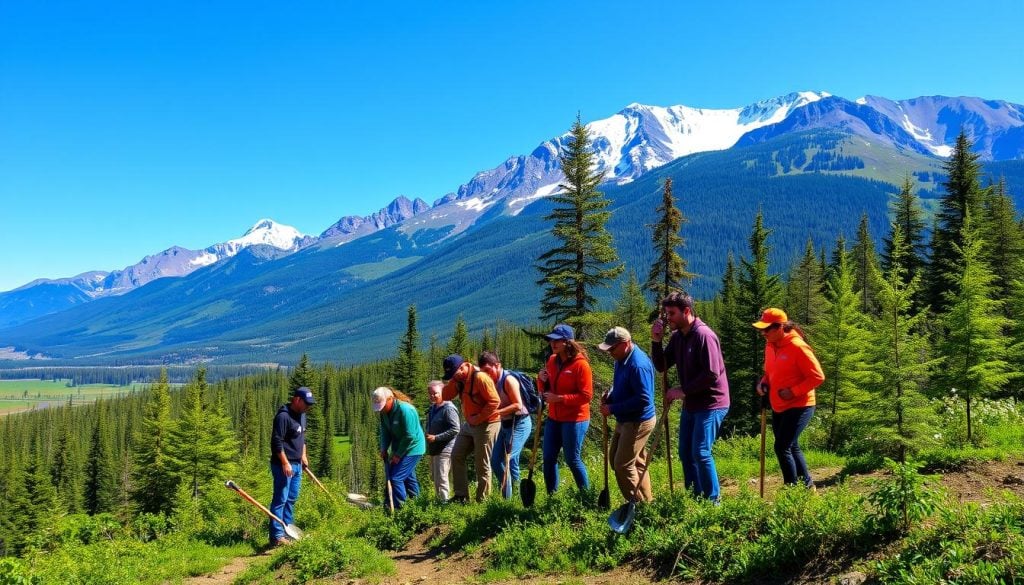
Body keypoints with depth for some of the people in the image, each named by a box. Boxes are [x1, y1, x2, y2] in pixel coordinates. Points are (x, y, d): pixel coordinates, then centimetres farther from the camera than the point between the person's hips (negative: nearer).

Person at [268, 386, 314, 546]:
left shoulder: (301, 415, 13)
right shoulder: (283, 416, -17)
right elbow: (276, 442, -20)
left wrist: (303, 456, 19)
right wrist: (285, 463, -21)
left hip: (297, 465, 9)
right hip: (284, 465, -9)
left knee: (291, 499, 13)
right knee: (280, 500, -7)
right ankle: (277, 536, -5)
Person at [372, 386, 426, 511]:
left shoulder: (405, 410, -28)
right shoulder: (384, 412, -2)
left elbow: (410, 436, -25)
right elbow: (385, 431, 7)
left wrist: (398, 454, -18)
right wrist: (384, 449, -6)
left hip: (412, 448, -8)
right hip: (399, 449, 8)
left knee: (396, 478, -12)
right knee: (408, 476, 16)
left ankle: (399, 508, -4)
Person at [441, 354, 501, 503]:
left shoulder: (480, 377, -21)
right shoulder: (459, 379, 6)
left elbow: (494, 401, -23)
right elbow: (445, 396, 3)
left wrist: (478, 418, -20)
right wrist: (454, 381, -10)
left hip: (486, 424, -9)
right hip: (470, 424, 9)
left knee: (482, 464, -2)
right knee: (457, 456, 7)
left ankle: (482, 500, 8)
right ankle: (461, 496, 12)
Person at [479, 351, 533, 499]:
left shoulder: (508, 380, -17)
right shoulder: (493, 381, 6)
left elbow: (518, 405, -22)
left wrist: (497, 412, -25)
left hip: (519, 424, -9)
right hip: (505, 424, 9)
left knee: (508, 459, -15)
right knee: (495, 460, 5)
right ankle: (506, 497, 16)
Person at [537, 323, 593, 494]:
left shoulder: (580, 364, -16)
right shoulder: (552, 360, 6)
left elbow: (586, 396, -18)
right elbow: (546, 390, 17)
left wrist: (559, 398, -23)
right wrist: (541, 380, -5)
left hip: (575, 419, -7)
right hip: (554, 418, 7)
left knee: (572, 459, 1)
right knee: (548, 457, 9)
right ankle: (551, 495, 23)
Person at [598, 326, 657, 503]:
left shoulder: (638, 364, -26)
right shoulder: (621, 358, 5)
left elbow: (643, 399, -29)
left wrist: (613, 409, -24)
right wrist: (609, 396, -1)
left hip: (638, 422, -10)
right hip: (625, 420, 10)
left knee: (623, 465, -5)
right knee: (636, 462, 17)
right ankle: (646, 501, 28)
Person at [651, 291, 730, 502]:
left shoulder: (704, 335, -19)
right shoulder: (677, 337, 7)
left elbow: (712, 373, -24)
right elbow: (662, 366, 10)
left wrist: (684, 390, -18)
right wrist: (656, 341, -5)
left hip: (711, 404, -9)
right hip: (691, 404, 9)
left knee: (700, 452, -10)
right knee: (685, 452, 12)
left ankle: (713, 499, 4)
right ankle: (695, 496, 25)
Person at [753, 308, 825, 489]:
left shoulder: (797, 347, -19)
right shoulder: (770, 345, 5)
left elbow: (817, 376, -17)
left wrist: (793, 392, -21)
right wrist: (763, 383, 0)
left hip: (798, 406, -8)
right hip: (778, 407, 8)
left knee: (782, 448, -12)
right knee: (792, 447, 17)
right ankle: (807, 486, 33)